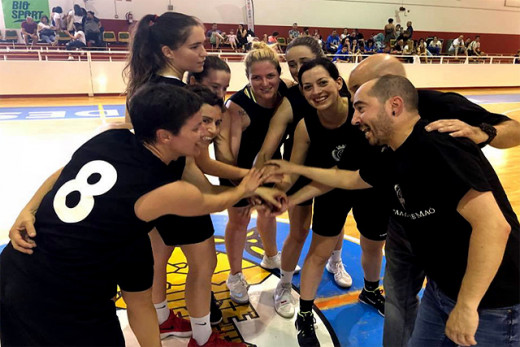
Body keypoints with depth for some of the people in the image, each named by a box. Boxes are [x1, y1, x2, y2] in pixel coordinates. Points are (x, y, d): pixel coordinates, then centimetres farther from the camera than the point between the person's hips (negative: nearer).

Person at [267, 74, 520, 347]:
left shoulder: (437, 148, -27)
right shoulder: (393, 159, 0)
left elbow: (494, 226, -32)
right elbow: (349, 179, 17)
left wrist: (466, 306, -28)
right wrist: (293, 169, 22)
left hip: (492, 301, -8)